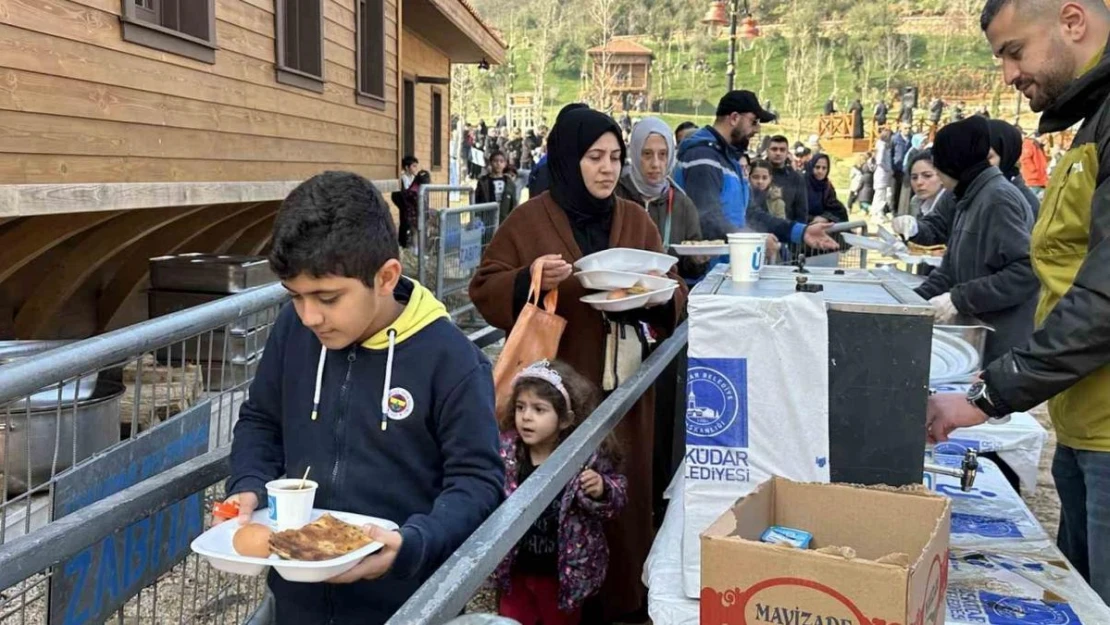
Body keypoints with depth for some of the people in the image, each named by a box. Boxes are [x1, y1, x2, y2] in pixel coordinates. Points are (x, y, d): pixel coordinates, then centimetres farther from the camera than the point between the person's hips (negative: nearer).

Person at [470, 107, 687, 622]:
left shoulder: (636, 221, 8)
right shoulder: (527, 221, -2)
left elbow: (675, 294, 8)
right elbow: (484, 290, -1)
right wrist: (528, 281, -20)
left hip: (621, 387, 3)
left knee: (619, 493, 7)